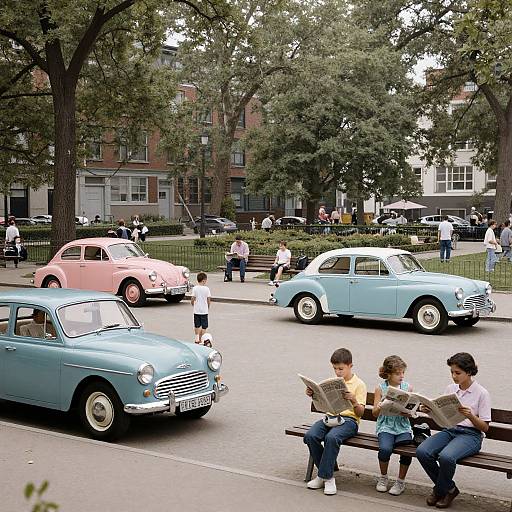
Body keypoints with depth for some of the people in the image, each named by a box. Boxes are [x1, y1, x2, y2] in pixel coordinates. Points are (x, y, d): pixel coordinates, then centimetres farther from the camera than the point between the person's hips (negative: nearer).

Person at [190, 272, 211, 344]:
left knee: (197, 326, 15)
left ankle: (197, 338, 17)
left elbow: (192, 299, -5)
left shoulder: (195, 288, -5)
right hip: (204, 310, -2)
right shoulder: (206, 289, -8)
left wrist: (193, 304, 17)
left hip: (196, 310, 2)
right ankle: (201, 339, 5)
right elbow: (208, 300, -4)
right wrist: (208, 307, 13)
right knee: (204, 326, 6)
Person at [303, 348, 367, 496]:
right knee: (310, 436, -26)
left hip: (349, 419, -5)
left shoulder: (359, 385, 2)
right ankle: (326, 472, -10)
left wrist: (354, 401, -26)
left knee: (331, 437, -37)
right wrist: (313, 394, 2)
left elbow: (360, 413, -5)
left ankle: (326, 477, -23)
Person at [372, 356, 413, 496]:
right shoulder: (380, 388, 3)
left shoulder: (408, 387, 7)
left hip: (403, 427, 2)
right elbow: (374, 413, 4)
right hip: (385, 426, -1)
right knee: (385, 448, -29)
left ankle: (401, 481, 0)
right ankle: (383, 478, 1)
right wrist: (379, 408, -19)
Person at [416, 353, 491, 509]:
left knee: (446, 456, -35)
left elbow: (485, 427, -4)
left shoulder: (482, 393, -3)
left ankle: (440, 490, -4)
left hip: (471, 435, -5)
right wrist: (430, 411, -3)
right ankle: (449, 488, -2)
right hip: (449, 430, 6)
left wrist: (470, 415, -23)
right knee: (422, 452, -23)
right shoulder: (451, 389, 13)